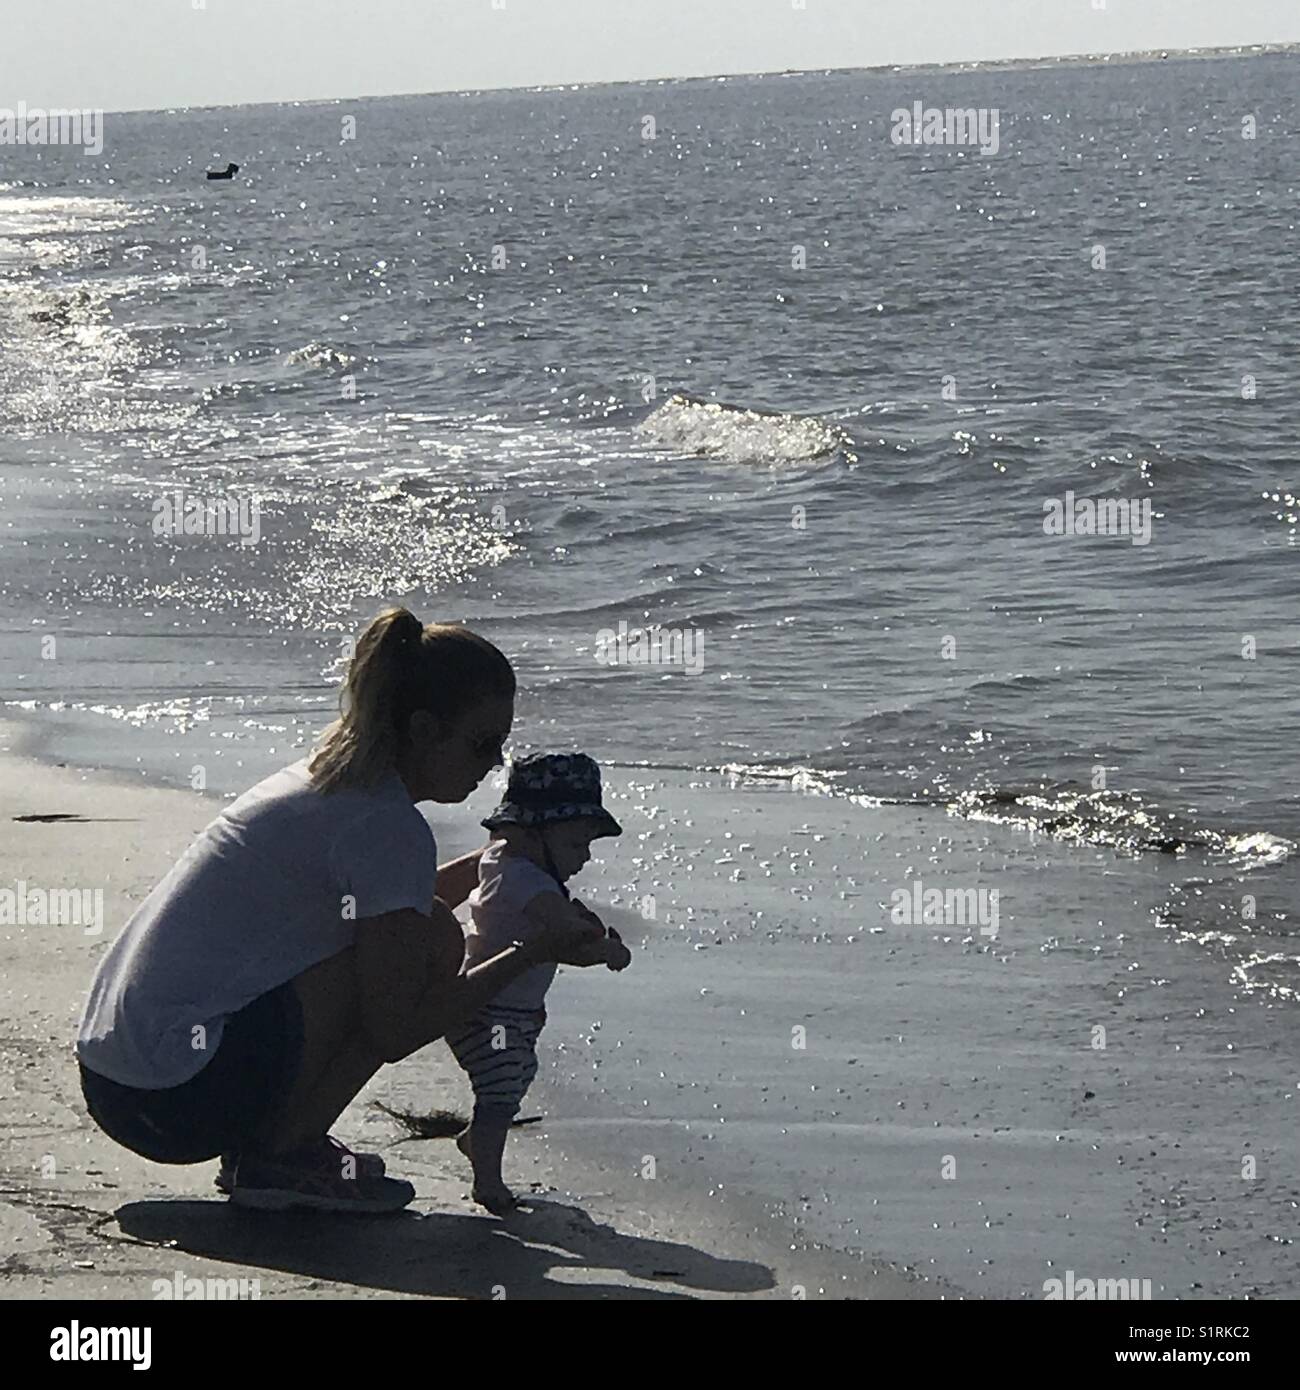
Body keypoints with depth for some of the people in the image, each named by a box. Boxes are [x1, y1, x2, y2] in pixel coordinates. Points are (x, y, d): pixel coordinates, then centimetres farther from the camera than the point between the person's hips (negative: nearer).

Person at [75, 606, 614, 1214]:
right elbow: (395, 1031, -13)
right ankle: (276, 1160, -5)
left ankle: (266, 1150, 14)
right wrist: (533, 952, -5)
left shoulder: (324, 777, 16)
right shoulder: (387, 826, -13)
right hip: (179, 1102, -10)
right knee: (432, 941, -8)